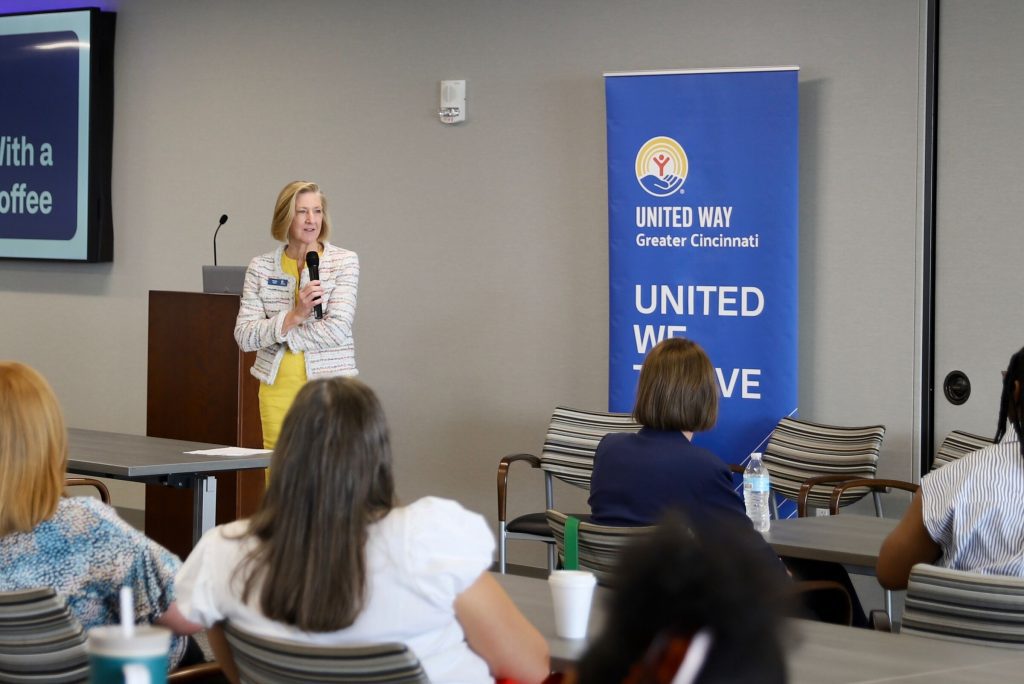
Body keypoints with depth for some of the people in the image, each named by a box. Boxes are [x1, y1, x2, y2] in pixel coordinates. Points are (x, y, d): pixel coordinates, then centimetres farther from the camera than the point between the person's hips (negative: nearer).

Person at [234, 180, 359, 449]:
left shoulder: (344, 261, 1)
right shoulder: (261, 267, 7)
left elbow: (338, 329, -10)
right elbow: (244, 336, -1)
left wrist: (277, 334, -6)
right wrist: (294, 316, -15)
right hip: (277, 386, 2)